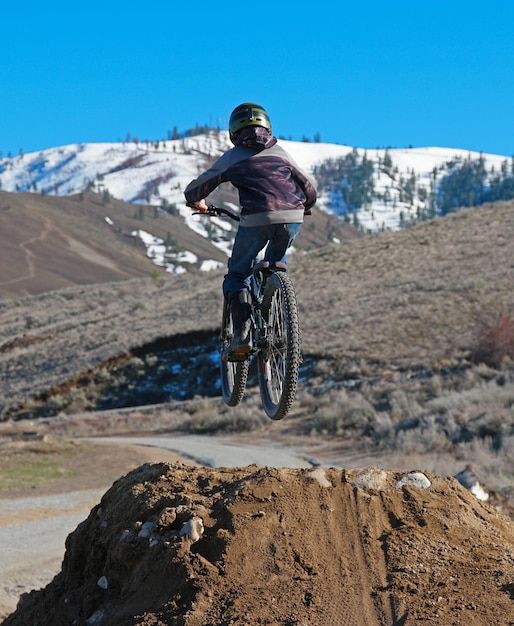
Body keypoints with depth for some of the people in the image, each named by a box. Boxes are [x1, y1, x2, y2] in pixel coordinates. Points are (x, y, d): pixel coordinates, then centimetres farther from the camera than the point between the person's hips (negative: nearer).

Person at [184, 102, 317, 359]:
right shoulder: (279, 152, 22)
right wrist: (302, 209, 48)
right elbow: (310, 188, 27)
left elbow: (194, 190, 18)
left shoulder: (232, 157, 14)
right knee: (276, 267, 30)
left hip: (256, 220, -3)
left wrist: (197, 203, 41)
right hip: (292, 219, 3)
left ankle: (242, 332, -7)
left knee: (237, 276, 13)